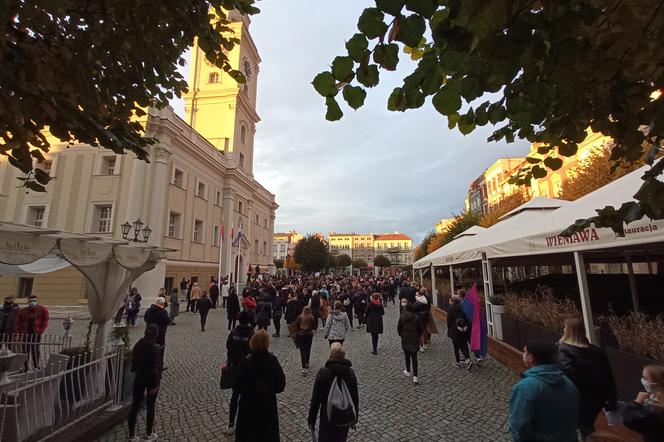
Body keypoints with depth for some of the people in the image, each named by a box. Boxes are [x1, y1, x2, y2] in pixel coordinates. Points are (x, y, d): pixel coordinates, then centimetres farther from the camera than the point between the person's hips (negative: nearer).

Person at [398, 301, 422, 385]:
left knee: (407, 356, 18)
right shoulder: (416, 317, -9)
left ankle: (408, 371, 32)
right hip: (414, 340, 0)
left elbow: (399, 328, -2)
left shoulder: (402, 317, -9)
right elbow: (420, 329, -1)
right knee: (414, 358, 3)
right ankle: (415, 376, -1)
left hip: (405, 340, 0)